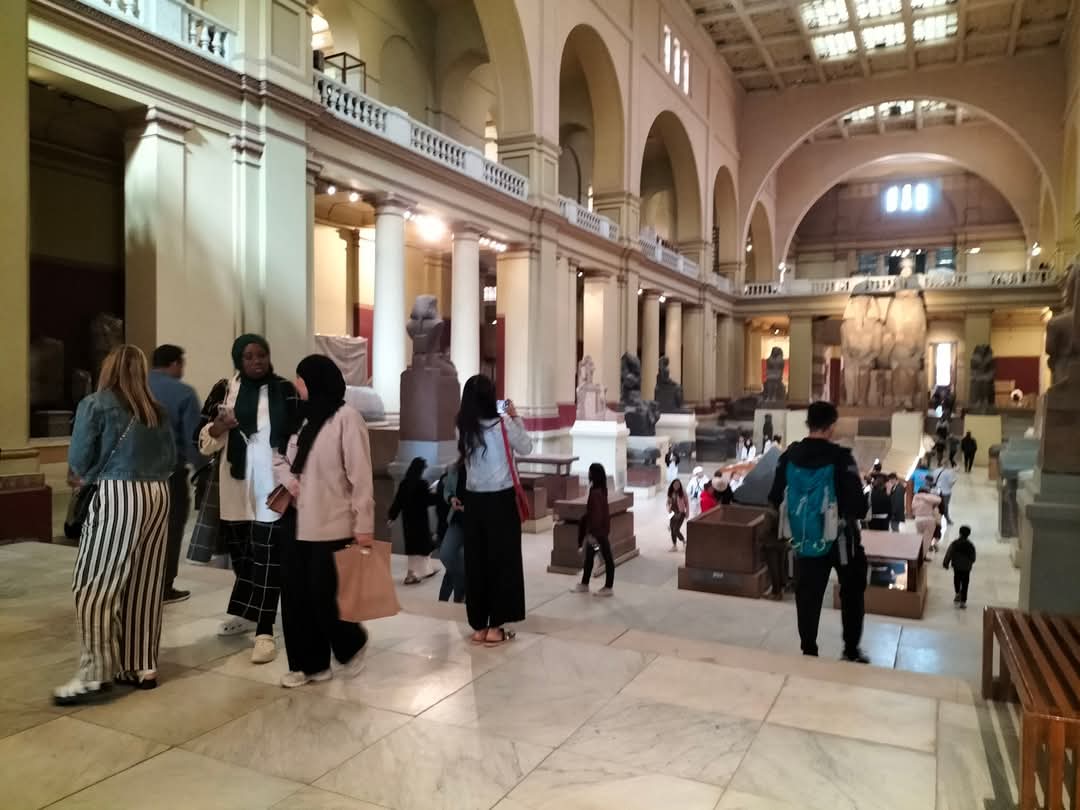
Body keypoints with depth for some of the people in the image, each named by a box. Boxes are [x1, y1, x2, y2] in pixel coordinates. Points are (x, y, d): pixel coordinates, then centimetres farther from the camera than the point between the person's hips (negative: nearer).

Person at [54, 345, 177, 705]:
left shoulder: (95, 404, -1)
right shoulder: (157, 411, 12)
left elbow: (79, 460, -2)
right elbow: (170, 460, 8)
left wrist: (86, 477, 18)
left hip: (116, 496, -5)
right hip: (157, 496, 6)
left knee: (94, 586, 2)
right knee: (144, 586, 11)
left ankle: (94, 674, 1)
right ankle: (143, 667, 18)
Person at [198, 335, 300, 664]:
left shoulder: (285, 390, 0)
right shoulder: (224, 390, 5)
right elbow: (204, 439, 6)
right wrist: (219, 426, -15)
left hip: (272, 486, -3)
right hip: (236, 486, 3)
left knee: (267, 557, -5)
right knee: (241, 553, 15)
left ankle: (264, 631, -2)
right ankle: (246, 613, 35)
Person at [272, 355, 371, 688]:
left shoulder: (346, 417, -10)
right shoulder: (301, 417, 14)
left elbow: (360, 476, -14)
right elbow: (279, 458, 23)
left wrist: (364, 525, -16)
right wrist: (287, 480, 0)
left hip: (332, 527, -7)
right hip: (296, 524, 8)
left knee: (324, 597, -2)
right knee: (295, 597, 9)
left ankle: (352, 644, 26)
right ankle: (309, 664, 24)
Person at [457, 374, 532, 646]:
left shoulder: (463, 428, -1)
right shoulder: (503, 424, -12)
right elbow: (526, 448, 2)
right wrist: (515, 417, 9)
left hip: (474, 500, 4)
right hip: (501, 499, -4)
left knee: (475, 561, 10)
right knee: (502, 560, 6)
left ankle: (478, 626, 17)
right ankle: (494, 628, 10)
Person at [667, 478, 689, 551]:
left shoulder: (682, 492, -10)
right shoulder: (670, 492, 1)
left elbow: (687, 503, -4)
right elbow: (668, 502, 13)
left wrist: (687, 513, -5)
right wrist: (669, 508, -7)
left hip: (680, 513, -5)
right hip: (673, 513, 5)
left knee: (676, 530, -11)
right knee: (672, 529, 6)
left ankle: (684, 541, 15)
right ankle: (674, 545, 19)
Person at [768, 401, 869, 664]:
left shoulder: (789, 456, -6)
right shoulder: (840, 458, -20)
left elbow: (775, 498, 2)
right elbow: (857, 506, -19)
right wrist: (858, 511, 3)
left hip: (804, 539, 3)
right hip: (839, 539, -3)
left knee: (807, 597, 13)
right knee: (852, 593, 19)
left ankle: (808, 652, 20)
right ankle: (851, 651, 26)